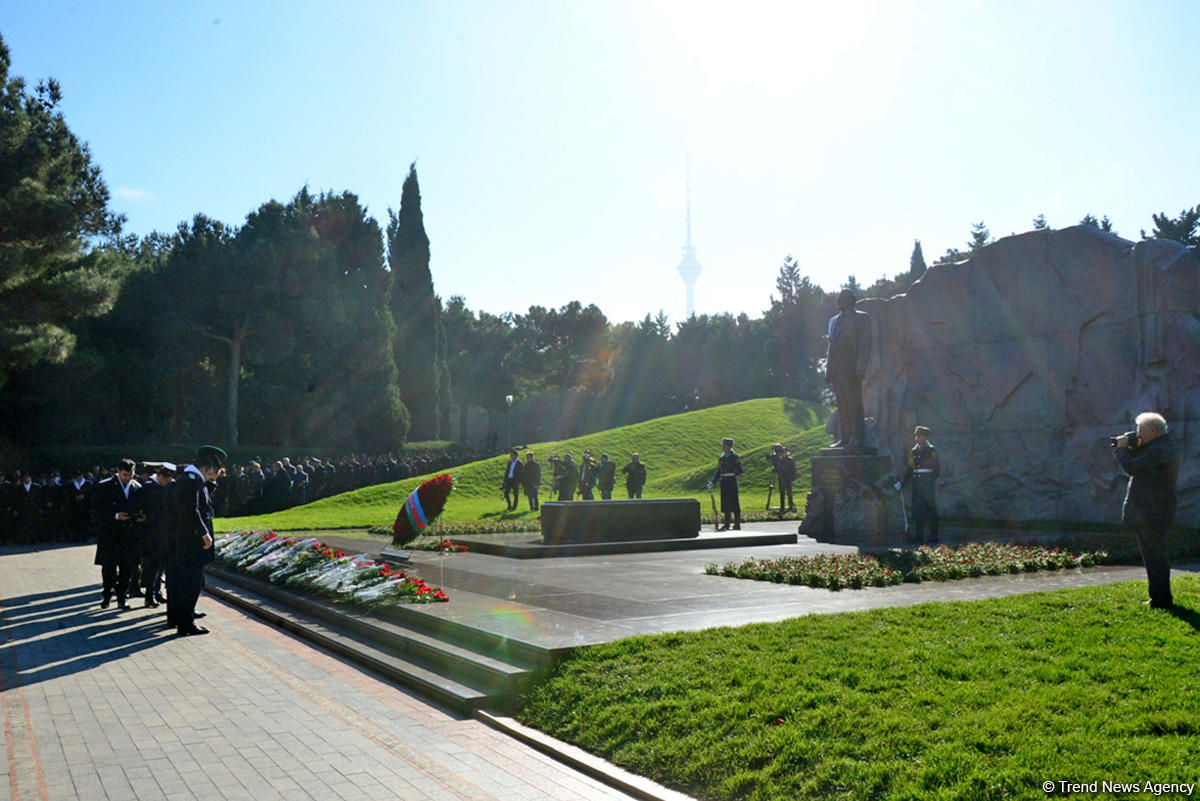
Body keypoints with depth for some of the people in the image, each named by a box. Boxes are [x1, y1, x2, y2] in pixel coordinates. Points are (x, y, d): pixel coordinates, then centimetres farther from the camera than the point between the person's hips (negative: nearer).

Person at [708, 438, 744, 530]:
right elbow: (718, 471, 14)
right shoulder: (721, 458, 12)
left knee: (734, 503, -3)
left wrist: (730, 474, -19)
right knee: (725, 503, 7)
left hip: (732, 482, -6)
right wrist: (712, 482, 5)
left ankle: (737, 524, 3)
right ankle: (726, 524, 14)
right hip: (724, 483, 6)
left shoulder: (735, 457, -5)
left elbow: (739, 471, -8)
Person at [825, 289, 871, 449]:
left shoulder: (861, 318, 2)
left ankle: (856, 439, -5)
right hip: (835, 368, 7)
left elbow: (864, 344, -5)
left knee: (854, 403, -7)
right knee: (841, 404, 7)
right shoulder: (834, 320, 23)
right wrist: (828, 369, 15)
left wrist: (860, 368, -14)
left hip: (850, 368, -7)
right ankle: (844, 438, 10)